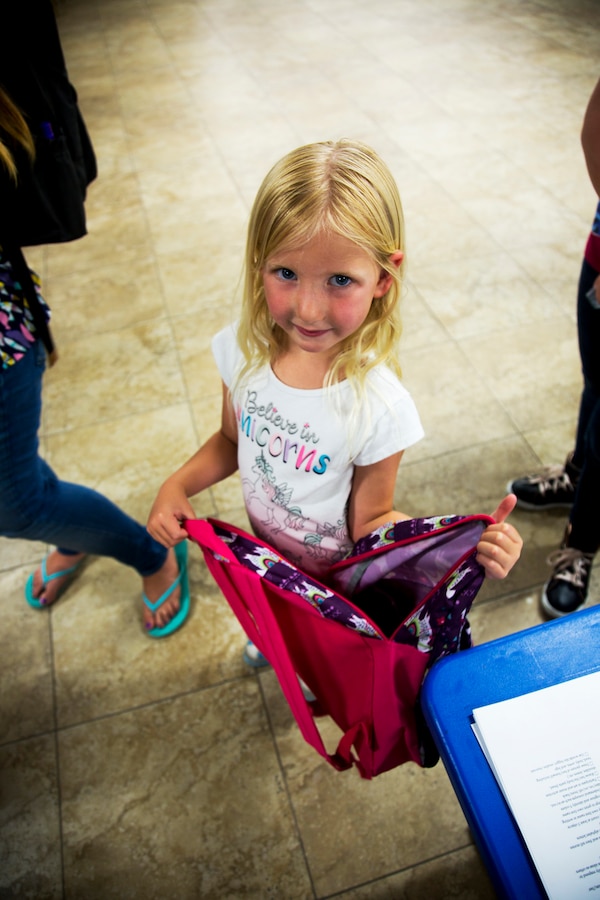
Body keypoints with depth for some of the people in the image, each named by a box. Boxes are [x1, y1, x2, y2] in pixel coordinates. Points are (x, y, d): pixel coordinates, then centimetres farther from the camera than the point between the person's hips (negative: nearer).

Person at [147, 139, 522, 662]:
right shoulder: (241, 350, -22)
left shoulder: (379, 407, -36)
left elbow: (369, 520, -22)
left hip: (335, 571, -3)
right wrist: (177, 485, -18)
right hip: (264, 542, 4)